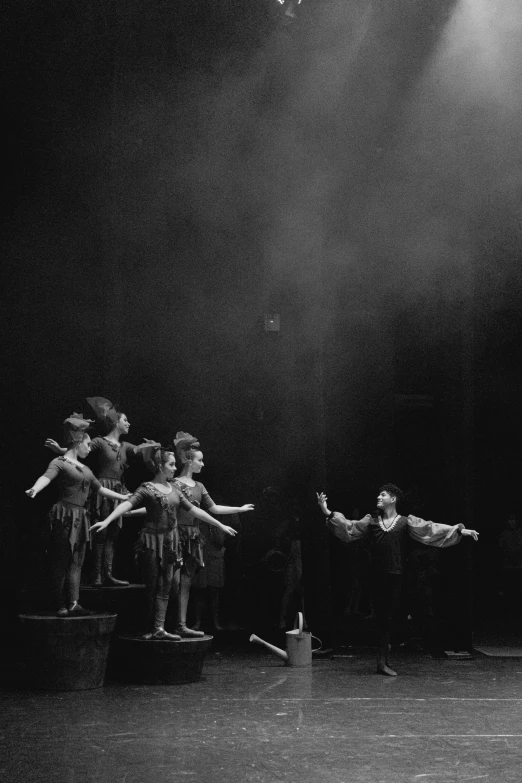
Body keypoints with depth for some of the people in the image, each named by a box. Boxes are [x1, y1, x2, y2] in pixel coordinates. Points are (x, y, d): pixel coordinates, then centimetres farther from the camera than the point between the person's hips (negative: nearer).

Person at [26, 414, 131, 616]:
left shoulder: (85, 469, 20)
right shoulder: (59, 462, -5)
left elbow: (100, 489, 29)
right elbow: (47, 477, -25)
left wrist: (125, 497, 33)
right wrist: (34, 489, -46)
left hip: (81, 517, 8)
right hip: (65, 515, -8)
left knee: (76, 562, 3)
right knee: (60, 562, -4)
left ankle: (72, 603, 2)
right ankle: (60, 605, -1)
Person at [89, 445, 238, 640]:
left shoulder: (173, 489, 12)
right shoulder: (147, 488, -7)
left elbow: (193, 510, 18)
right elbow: (127, 504, -21)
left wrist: (220, 525, 21)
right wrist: (106, 521, -37)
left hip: (172, 541, 6)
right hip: (153, 541, -6)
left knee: (170, 585, 0)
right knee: (155, 585, -3)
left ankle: (158, 628, 2)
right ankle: (156, 627, 5)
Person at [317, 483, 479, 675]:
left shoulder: (406, 522, 5)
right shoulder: (371, 521, 11)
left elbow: (431, 529, -1)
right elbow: (349, 527, 9)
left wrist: (459, 530, -9)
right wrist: (327, 512, -1)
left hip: (395, 576, -1)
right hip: (377, 576, 1)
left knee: (387, 618, 2)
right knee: (381, 618, 2)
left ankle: (382, 661, 11)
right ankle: (382, 661, 5)